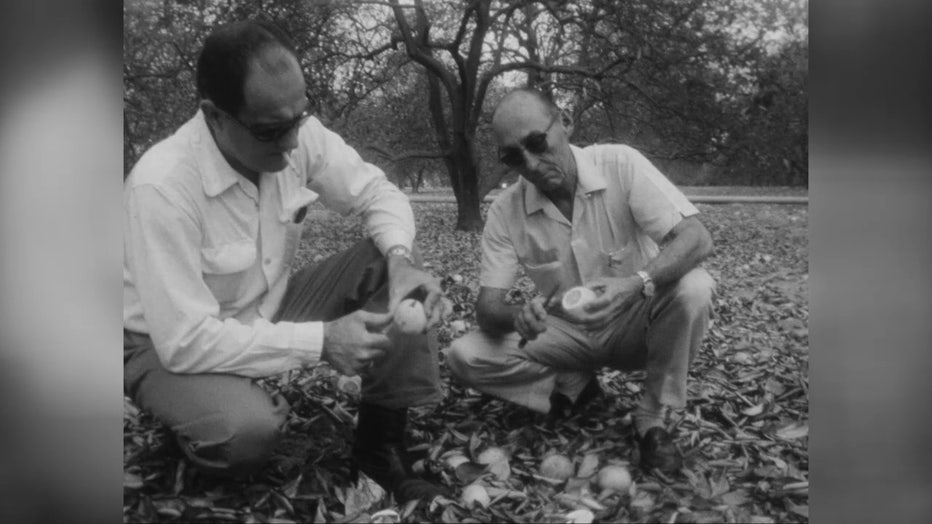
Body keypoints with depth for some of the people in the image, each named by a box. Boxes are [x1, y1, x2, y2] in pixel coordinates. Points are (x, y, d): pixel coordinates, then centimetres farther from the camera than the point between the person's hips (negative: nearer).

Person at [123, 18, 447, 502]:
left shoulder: (298, 134, -15)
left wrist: (400, 259, -26)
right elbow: (185, 341, -32)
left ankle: (381, 446, -3)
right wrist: (320, 341, -33)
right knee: (247, 430, -37)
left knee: (390, 263, -13)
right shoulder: (162, 186, -33)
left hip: (266, 312, 6)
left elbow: (377, 191, -4)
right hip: (169, 344, -6)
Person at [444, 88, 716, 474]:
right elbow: (487, 307, -12)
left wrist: (636, 285, -44)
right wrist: (518, 316, -37)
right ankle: (573, 385, 2)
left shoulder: (620, 164, -18)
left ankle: (653, 419, -12)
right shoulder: (505, 211, -11)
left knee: (693, 288, -33)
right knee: (464, 356, -19)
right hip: (567, 334, 2)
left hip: (635, 324, -1)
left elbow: (697, 239, -25)